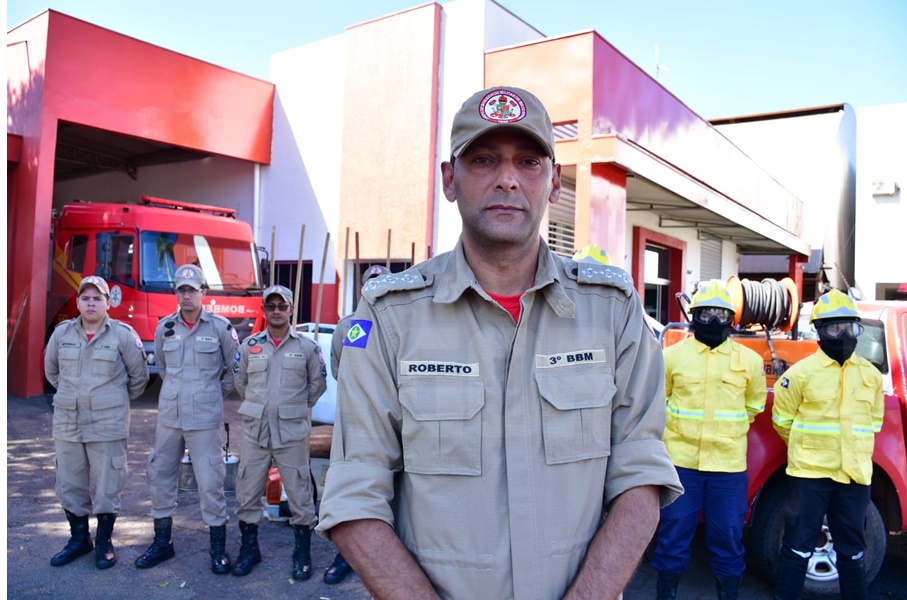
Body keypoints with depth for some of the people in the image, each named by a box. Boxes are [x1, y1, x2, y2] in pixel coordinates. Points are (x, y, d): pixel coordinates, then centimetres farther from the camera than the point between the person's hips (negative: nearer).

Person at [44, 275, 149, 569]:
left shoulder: (123, 334, -7)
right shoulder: (62, 333, 4)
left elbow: (139, 375, 3)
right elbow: (51, 370, 20)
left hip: (107, 426, -4)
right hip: (66, 424, 4)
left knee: (107, 488, 4)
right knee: (69, 486, 14)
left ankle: (104, 542, 21)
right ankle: (79, 539, 31)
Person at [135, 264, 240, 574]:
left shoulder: (220, 327, -5)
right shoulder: (165, 327, 6)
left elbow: (235, 368, 6)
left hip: (205, 419, -4)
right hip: (168, 417, 5)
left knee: (210, 482, -3)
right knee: (160, 477, 12)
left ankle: (218, 548, 11)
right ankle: (162, 542, 28)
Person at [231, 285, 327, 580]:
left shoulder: (307, 347, 1)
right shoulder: (250, 345, 7)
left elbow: (317, 384, 10)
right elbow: (240, 382, 18)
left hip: (292, 431, -2)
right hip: (254, 429, 3)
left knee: (299, 491, 1)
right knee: (247, 491, 8)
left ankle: (303, 553, 15)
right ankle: (249, 548, 27)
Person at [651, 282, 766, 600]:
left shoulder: (749, 360, 4)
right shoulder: (672, 355, 1)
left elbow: (754, 404, 19)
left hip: (729, 464, 1)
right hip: (681, 460, -1)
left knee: (728, 538, 10)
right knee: (673, 535, 7)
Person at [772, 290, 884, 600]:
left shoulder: (871, 374, 7)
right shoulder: (801, 372, -6)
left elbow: (874, 421, 18)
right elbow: (782, 419, 1)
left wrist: (853, 451, 15)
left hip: (855, 474, 4)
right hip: (809, 473, -4)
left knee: (852, 548, 17)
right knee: (799, 546, 2)